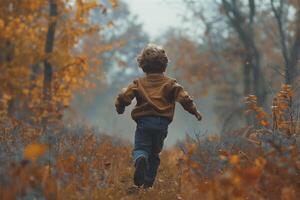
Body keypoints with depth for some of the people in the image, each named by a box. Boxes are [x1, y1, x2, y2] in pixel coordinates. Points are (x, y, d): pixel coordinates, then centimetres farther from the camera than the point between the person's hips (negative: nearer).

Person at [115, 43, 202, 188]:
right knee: (154, 153, 15)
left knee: (140, 148, 1)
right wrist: (194, 111, 10)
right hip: (162, 123, 2)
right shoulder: (170, 83, 7)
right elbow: (184, 98, -3)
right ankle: (148, 182, 12)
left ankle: (140, 160, -35)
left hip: (143, 122, -2)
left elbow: (124, 96, -3)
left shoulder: (139, 83, 6)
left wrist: (120, 108, 17)